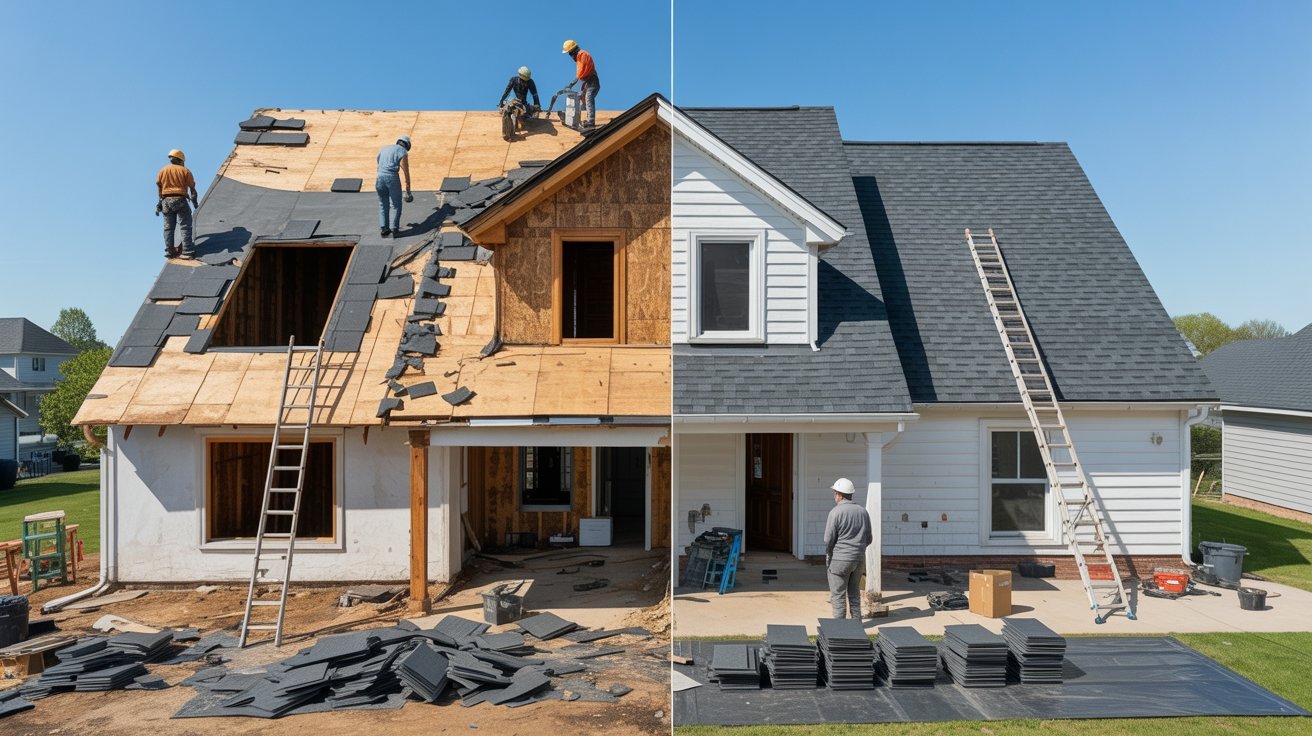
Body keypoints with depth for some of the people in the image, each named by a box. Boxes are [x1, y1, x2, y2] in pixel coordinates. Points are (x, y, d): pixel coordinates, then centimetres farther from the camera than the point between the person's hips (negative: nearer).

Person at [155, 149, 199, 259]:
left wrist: (159, 204, 18)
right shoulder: (185, 171, 3)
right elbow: (192, 188, 1)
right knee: (185, 226, -5)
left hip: (166, 201, 4)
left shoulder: (162, 171, 13)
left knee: (168, 227, 8)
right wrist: (195, 202, 11)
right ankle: (187, 252, -12)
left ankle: (169, 251, 4)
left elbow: (159, 188, 12)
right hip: (180, 200, -4)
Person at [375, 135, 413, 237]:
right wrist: (408, 190, 2)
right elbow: (406, 171, -1)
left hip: (380, 176, 4)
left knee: (383, 205, 14)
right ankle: (394, 228, 0)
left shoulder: (383, 149, 24)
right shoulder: (403, 152, 6)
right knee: (396, 205, 6)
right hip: (392, 177, -4)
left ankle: (383, 228, 6)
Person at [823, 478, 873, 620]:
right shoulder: (863, 512, 5)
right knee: (854, 594, 17)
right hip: (859, 559, 6)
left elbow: (829, 540, -12)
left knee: (838, 596, 3)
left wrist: (828, 555, 6)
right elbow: (868, 539, 9)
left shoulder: (836, 512, -12)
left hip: (839, 560, -6)